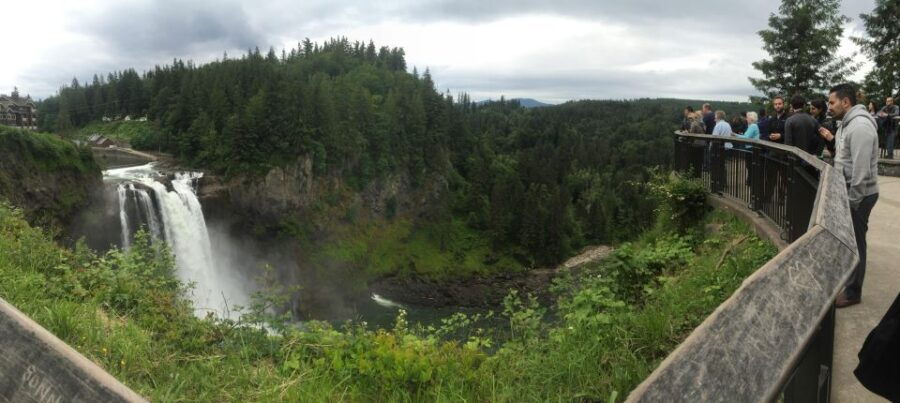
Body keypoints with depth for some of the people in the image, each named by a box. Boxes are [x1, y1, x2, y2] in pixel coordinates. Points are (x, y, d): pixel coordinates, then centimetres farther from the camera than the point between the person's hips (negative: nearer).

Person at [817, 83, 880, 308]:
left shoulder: (860, 126, -22)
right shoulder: (848, 123, 10)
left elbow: (861, 169, -26)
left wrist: (852, 201, -22)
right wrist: (832, 140, 3)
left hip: (859, 195, -10)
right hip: (849, 192, 10)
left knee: (854, 243, 1)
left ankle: (852, 292, 12)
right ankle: (845, 279, 35)